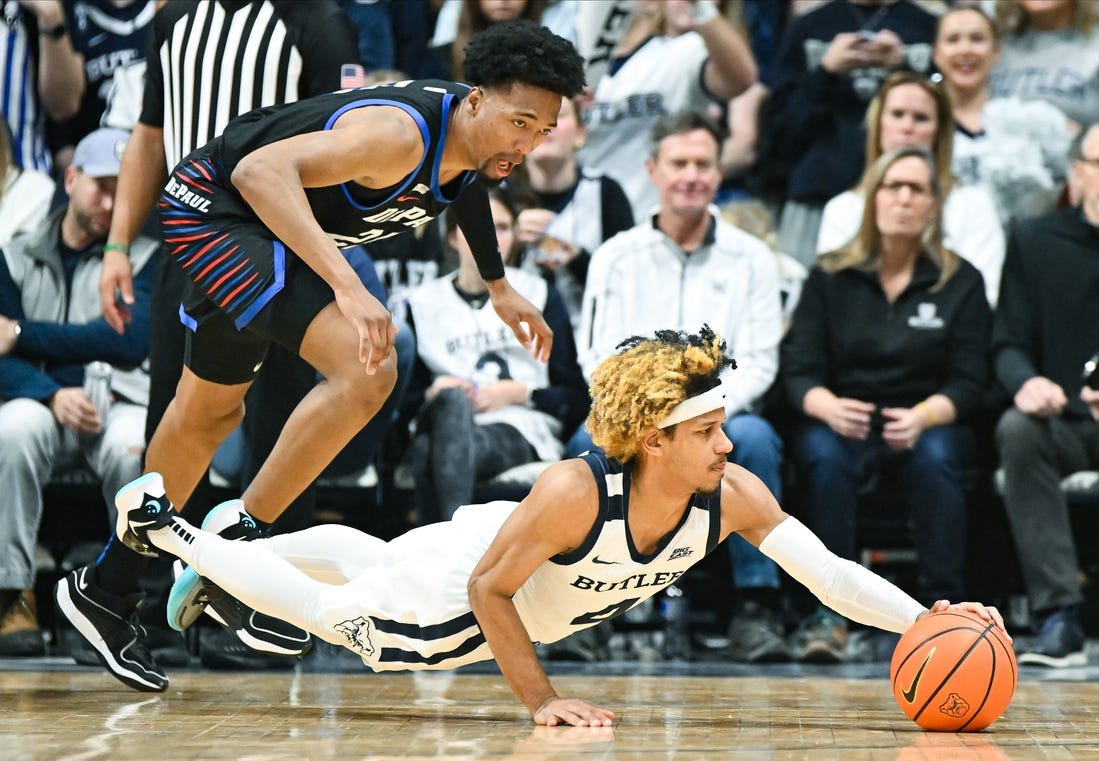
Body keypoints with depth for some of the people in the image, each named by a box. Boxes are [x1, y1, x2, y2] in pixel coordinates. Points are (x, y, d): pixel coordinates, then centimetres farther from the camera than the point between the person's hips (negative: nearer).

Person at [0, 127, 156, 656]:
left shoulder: (145, 257, 8)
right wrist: (52, 395, -19)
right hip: (42, 403, 1)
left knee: (134, 448, -36)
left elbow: (130, 340, -8)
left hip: (120, 403, -1)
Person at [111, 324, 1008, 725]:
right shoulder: (574, 492, -44)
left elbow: (831, 574, -35)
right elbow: (486, 589, -32)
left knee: (362, 559, 30)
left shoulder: (733, 495, -32)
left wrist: (927, 618, -49)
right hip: (459, 580, -6)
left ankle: (230, 541, 57)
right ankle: (164, 524, 38)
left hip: (540, 606, 6)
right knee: (323, 606, 16)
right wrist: (541, 698, -30)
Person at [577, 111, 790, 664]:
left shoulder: (751, 259, 11)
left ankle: (757, 607, -30)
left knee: (754, 437, -35)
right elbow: (598, 359, 2)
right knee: (590, 444, -33)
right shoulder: (615, 258, 12)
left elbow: (759, 363, 1)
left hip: (721, 415, 0)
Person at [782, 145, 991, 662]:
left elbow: (968, 383, 0)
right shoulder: (829, 277, 8)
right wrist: (828, 407, -25)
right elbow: (798, 370, 0)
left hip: (930, 423, 0)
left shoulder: (962, 283, 6)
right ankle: (829, 611, -33)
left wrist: (923, 416, -23)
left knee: (935, 456, -35)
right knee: (823, 454, -34)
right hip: (842, 421, 0)